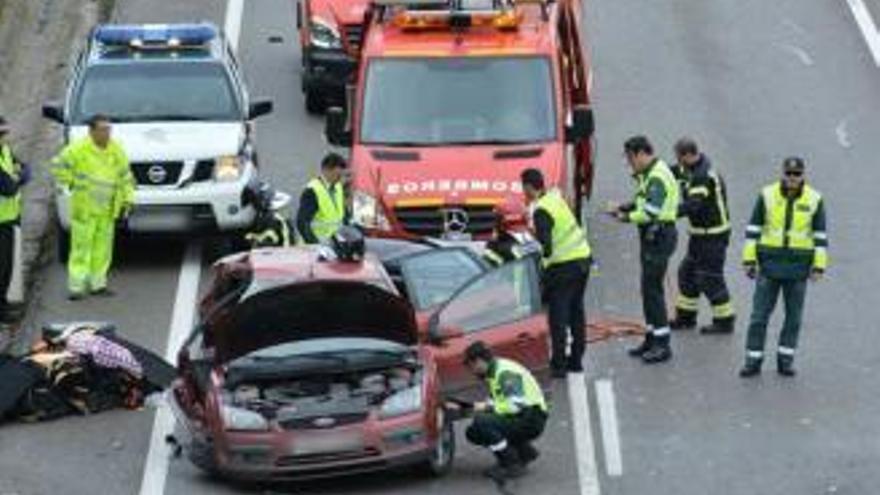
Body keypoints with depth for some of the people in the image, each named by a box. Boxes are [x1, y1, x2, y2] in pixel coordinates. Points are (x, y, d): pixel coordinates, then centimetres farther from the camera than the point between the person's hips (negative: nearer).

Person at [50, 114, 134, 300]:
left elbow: (126, 177, 12)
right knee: (81, 246, -5)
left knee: (102, 248, 8)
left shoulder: (117, 150, 3)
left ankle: (98, 284, 18)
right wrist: (71, 183, -6)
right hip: (84, 208, -5)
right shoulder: (79, 148, -12)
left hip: (107, 210, 5)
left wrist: (128, 199, 5)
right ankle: (76, 286, -2)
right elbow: (58, 165, -6)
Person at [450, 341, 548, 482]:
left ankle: (512, 465, -14)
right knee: (473, 433, 7)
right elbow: (495, 403, 19)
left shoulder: (506, 372, -18)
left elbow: (516, 405, -28)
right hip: (519, 418, 10)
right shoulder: (493, 373, 14)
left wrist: (487, 407, -19)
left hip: (531, 420, -10)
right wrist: (461, 407, 11)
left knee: (482, 421, -26)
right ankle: (524, 451, 14)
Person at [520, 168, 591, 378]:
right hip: (583, 258, 9)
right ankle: (576, 359, 23)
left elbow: (545, 245, -23)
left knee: (558, 315, -2)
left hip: (564, 264, -9)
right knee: (576, 311, 16)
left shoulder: (541, 211, -18)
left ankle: (558, 364, -1)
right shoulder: (555, 197, 7)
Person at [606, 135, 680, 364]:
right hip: (651, 236, 11)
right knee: (649, 288, 16)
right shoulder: (649, 174, 15)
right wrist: (623, 207, 7)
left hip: (659, 236, -11)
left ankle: (662, 345, -6)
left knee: (652, 288, -8)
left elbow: (650, 212, -25)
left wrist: (627, 217, -12)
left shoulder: (657, 177, -18)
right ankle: (652, 339, 24)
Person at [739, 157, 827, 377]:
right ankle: (753, 360, 5)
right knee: (759, 314, -1)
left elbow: (820, 235, 2)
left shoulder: (814, 200, -2)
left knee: (793, 316, 7)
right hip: (770, 264, 0)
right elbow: (753, 228, 2)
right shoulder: (767, 195, -2)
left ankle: (785, 360, 18)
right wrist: (749, 260, -1)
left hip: (798, 267, 0)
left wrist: (819, 266, -2)